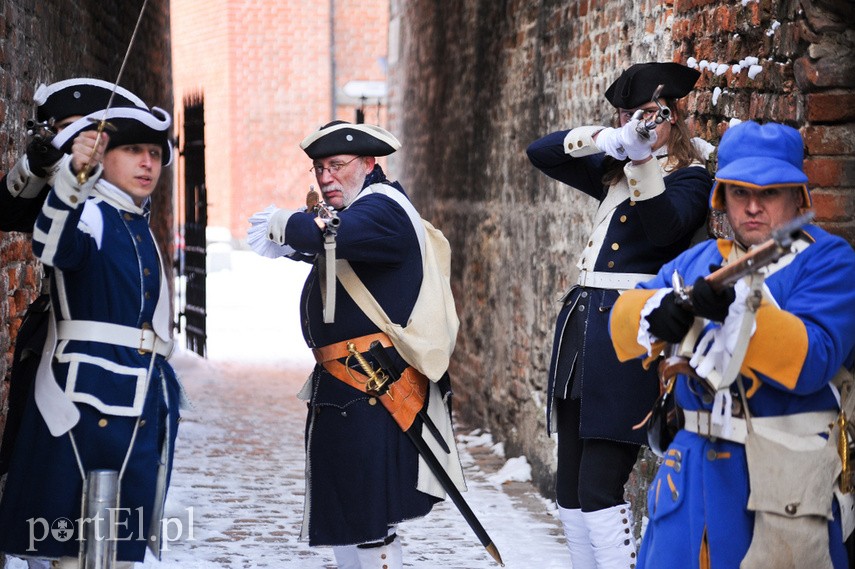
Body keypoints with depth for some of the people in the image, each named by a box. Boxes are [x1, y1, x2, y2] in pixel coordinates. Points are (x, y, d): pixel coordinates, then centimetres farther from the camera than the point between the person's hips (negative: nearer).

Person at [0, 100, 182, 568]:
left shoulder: (140, 229, 19)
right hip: (85, 401, -8)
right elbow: (52, 246, -32)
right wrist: (73, 176, -48)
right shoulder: (90, 214, -6)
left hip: (141, 408, 8)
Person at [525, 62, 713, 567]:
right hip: (581, 322, 8)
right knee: (570, 489, 8)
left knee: (598, 488, -14)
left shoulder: (689, 177, 0)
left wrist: (644, 161, -30)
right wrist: (600, 140, -1)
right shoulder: (614, 172, 20)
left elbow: (665, 227, -18)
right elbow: (540, 153, 15)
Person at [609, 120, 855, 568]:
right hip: (697, 462, 5)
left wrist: (741, 310, -32)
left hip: (788, 471, -5)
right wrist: (656, 313, -23)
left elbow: (812, 361, -18)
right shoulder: (697, 260, 13)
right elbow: (624, 322, 1)